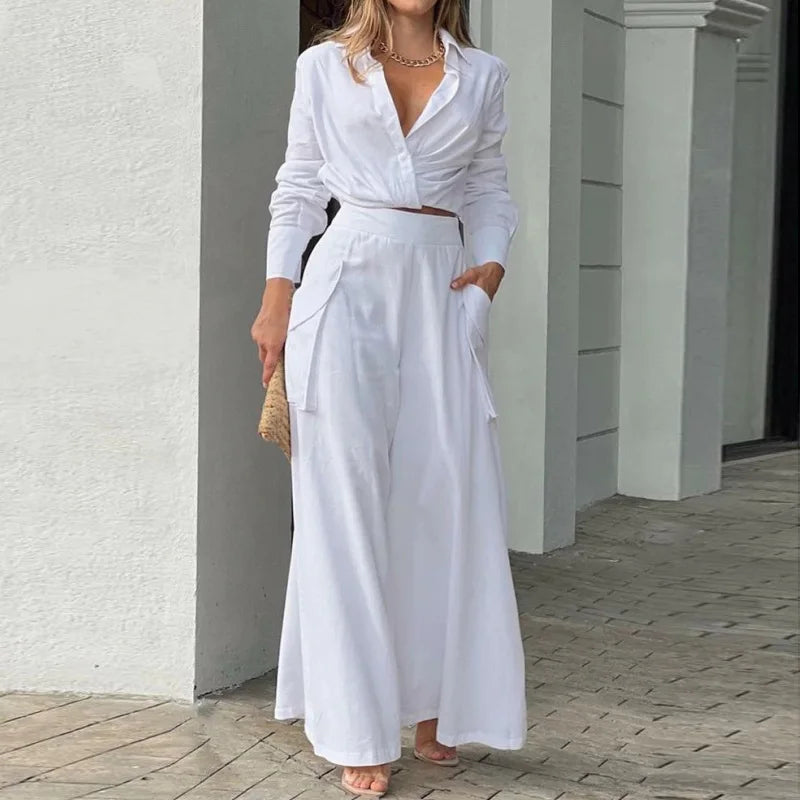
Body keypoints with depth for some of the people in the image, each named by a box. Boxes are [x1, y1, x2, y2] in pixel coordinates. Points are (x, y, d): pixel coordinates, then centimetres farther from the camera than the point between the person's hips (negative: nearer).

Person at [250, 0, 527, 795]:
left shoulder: (482, 75, 13)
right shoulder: (325, 66, 9)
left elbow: (489, 191, 17)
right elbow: (298, 187, 8)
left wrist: (491, 262, -1)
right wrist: (277, 300, 1)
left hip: (442, 288, 2)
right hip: (348, 280, -2)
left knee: (445, 492, 0)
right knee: (345, 498, -4)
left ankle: (434, 705, 12)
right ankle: (357, 730, 1)